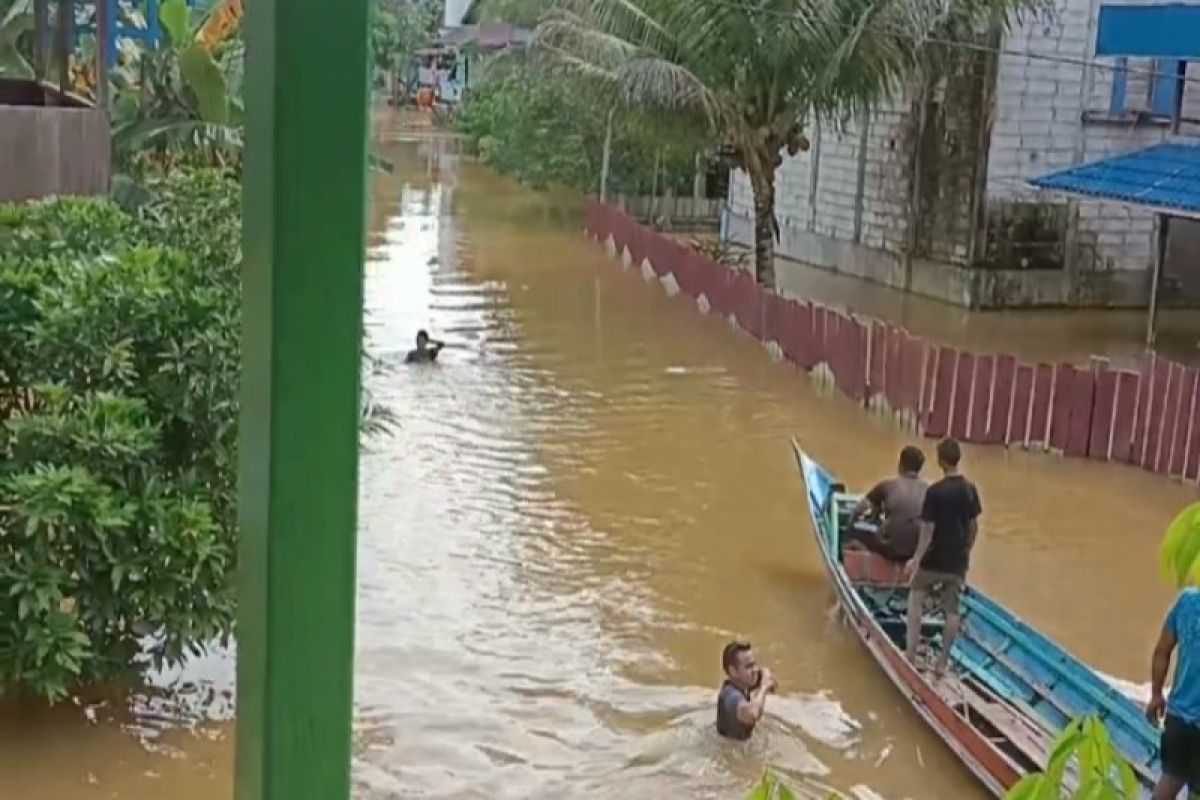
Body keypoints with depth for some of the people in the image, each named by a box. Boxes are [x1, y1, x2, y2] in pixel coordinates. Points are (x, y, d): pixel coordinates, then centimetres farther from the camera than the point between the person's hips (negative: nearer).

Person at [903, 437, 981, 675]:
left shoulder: (935, 491, -19)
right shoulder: (970, 489, -2)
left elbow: (928, 529, -17)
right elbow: (973, 525, 6)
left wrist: (917, 559, -11)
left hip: (935, 559, -4)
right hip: (958, 560, 4)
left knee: (916, 599, 15)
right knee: (952, 609, 10)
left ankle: (911, 653, 12)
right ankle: (943, 662, 16)